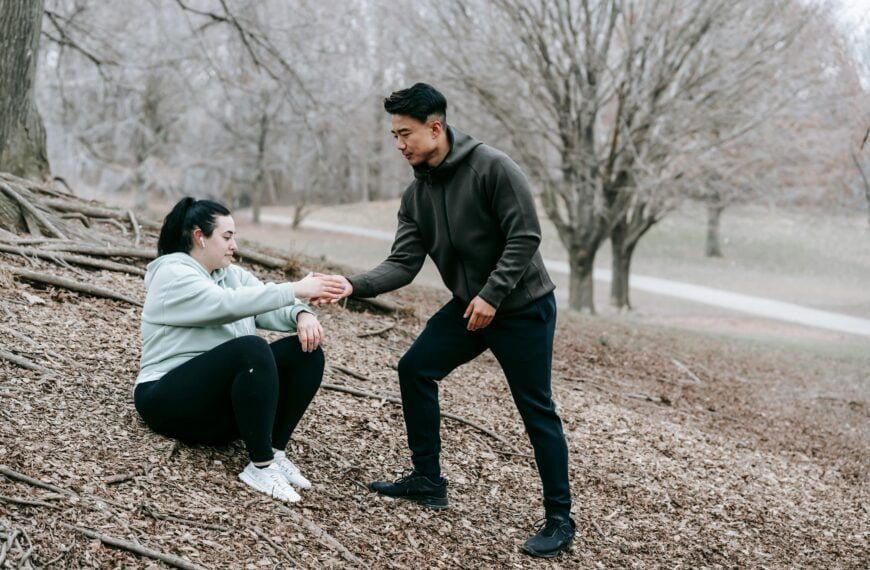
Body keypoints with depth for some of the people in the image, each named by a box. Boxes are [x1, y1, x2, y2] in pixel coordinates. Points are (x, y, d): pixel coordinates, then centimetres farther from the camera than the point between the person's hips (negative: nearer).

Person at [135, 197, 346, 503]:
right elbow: (229, 304, -28)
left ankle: (276, 452, -14)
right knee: (251, 347, -34)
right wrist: (296, 289, -32)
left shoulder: (231, 273, 14)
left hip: (223, 398, 8)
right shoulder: (173, 275, -11)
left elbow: (271, 309, 3)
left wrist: (302, 315, -20)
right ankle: (261, 466, -29)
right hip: (171, 400, -8)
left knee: (306, 350, -10)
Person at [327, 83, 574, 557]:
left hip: (523, 306, -7)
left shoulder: (492, 167, -20)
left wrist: (491, 295, -24)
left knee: (536, 410, -4)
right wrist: (355, 285, -21)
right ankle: (427, 481, 17)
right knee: (415, 369, 5)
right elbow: (403, 264, -5)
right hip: (469, 305, 7)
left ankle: (559, 519, 7)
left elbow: (525, 237, -21)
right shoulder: (416, 194, 1)